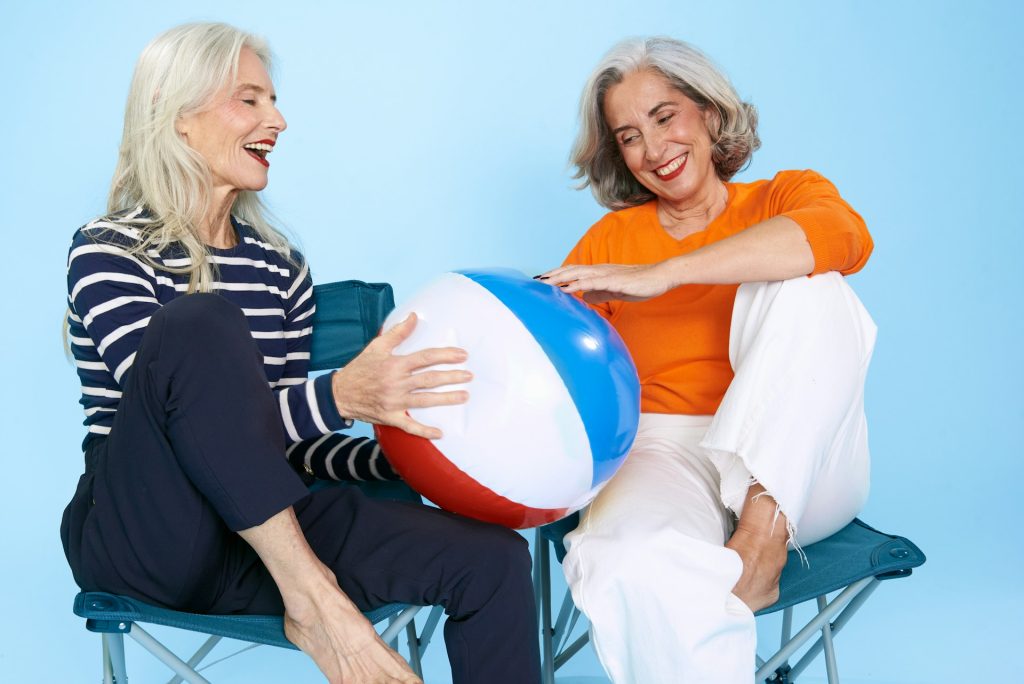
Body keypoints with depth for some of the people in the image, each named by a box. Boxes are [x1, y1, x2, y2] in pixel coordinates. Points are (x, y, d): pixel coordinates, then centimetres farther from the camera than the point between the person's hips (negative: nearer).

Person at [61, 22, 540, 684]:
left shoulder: (281, 269, 11)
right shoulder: (108, 253, -6)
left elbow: (286, 435, 12)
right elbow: (178, 410, -21)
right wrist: (342, 395, -35)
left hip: (259, 532, 5)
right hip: (139, 537, -5)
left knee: (494, 560, -16)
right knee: (201, 321, -32)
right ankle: (310, 600, -25)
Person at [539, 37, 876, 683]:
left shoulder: (785, 198, 10)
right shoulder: (610, 240, 15)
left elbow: (845, 234, -16)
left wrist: (660, 274, -26)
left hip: (798, 463, 1)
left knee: (802, 283, -25)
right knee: (633, 571, -37)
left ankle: (763, 539, -25)